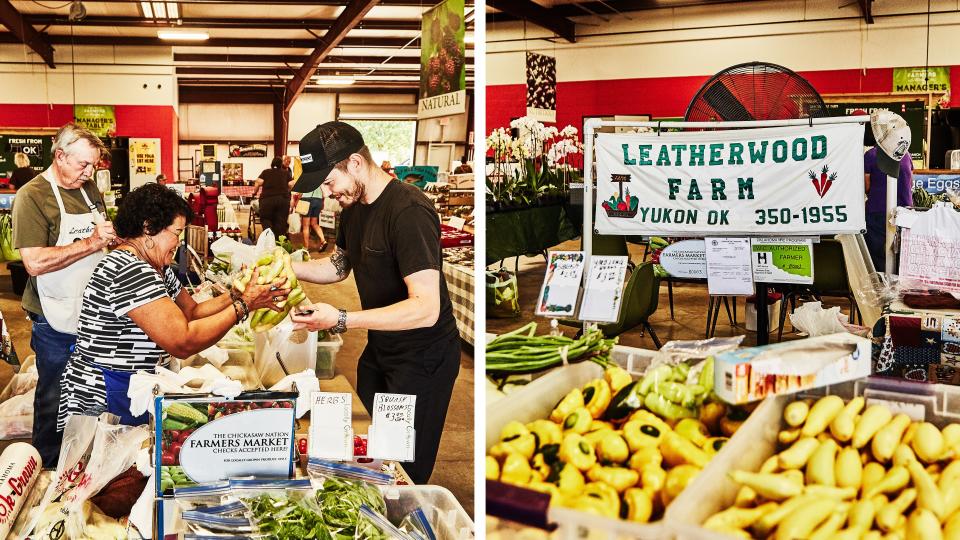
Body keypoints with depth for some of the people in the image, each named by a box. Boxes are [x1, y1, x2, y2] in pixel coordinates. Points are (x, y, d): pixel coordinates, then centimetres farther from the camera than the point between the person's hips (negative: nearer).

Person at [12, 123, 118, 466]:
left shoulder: (89, 188, 8)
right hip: (57, 322, -6)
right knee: (55, 400, 8)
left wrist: (111, 237, 1)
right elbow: (35, 262, -24)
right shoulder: (32, 196, -14)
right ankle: (48, 470, 25)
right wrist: (91, 243, -27)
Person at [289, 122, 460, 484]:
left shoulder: (409, 212, -28)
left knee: (405, 471, 2)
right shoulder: (353, 207, 2)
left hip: (423, 356, -9)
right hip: (380, 346, 9)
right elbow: (338, 266, 17)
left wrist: (340, 320, -38)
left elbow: (426, 308, -33)